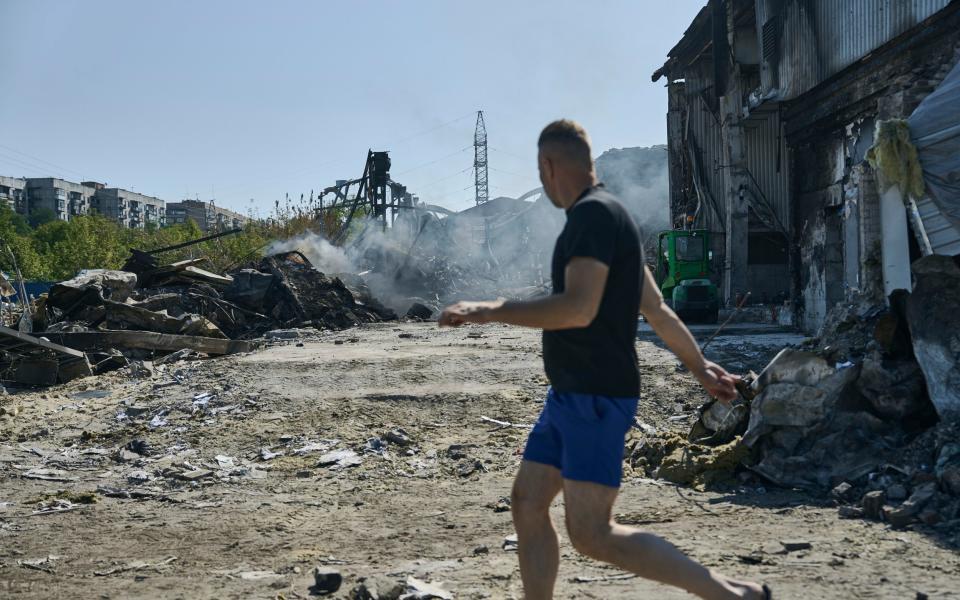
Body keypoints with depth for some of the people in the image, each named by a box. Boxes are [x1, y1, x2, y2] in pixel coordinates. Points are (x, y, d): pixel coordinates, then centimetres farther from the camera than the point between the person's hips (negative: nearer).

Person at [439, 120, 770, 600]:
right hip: (569, 395, 10)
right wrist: (700, 366, 27)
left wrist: (489, 312, -21)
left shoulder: (593, 214, -14)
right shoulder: (600, 216, 16)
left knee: (592, 534, -10)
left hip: (597, 398, -10)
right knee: (527, 505, 9)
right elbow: (657, 309, 21)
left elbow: (579, 309, -26)